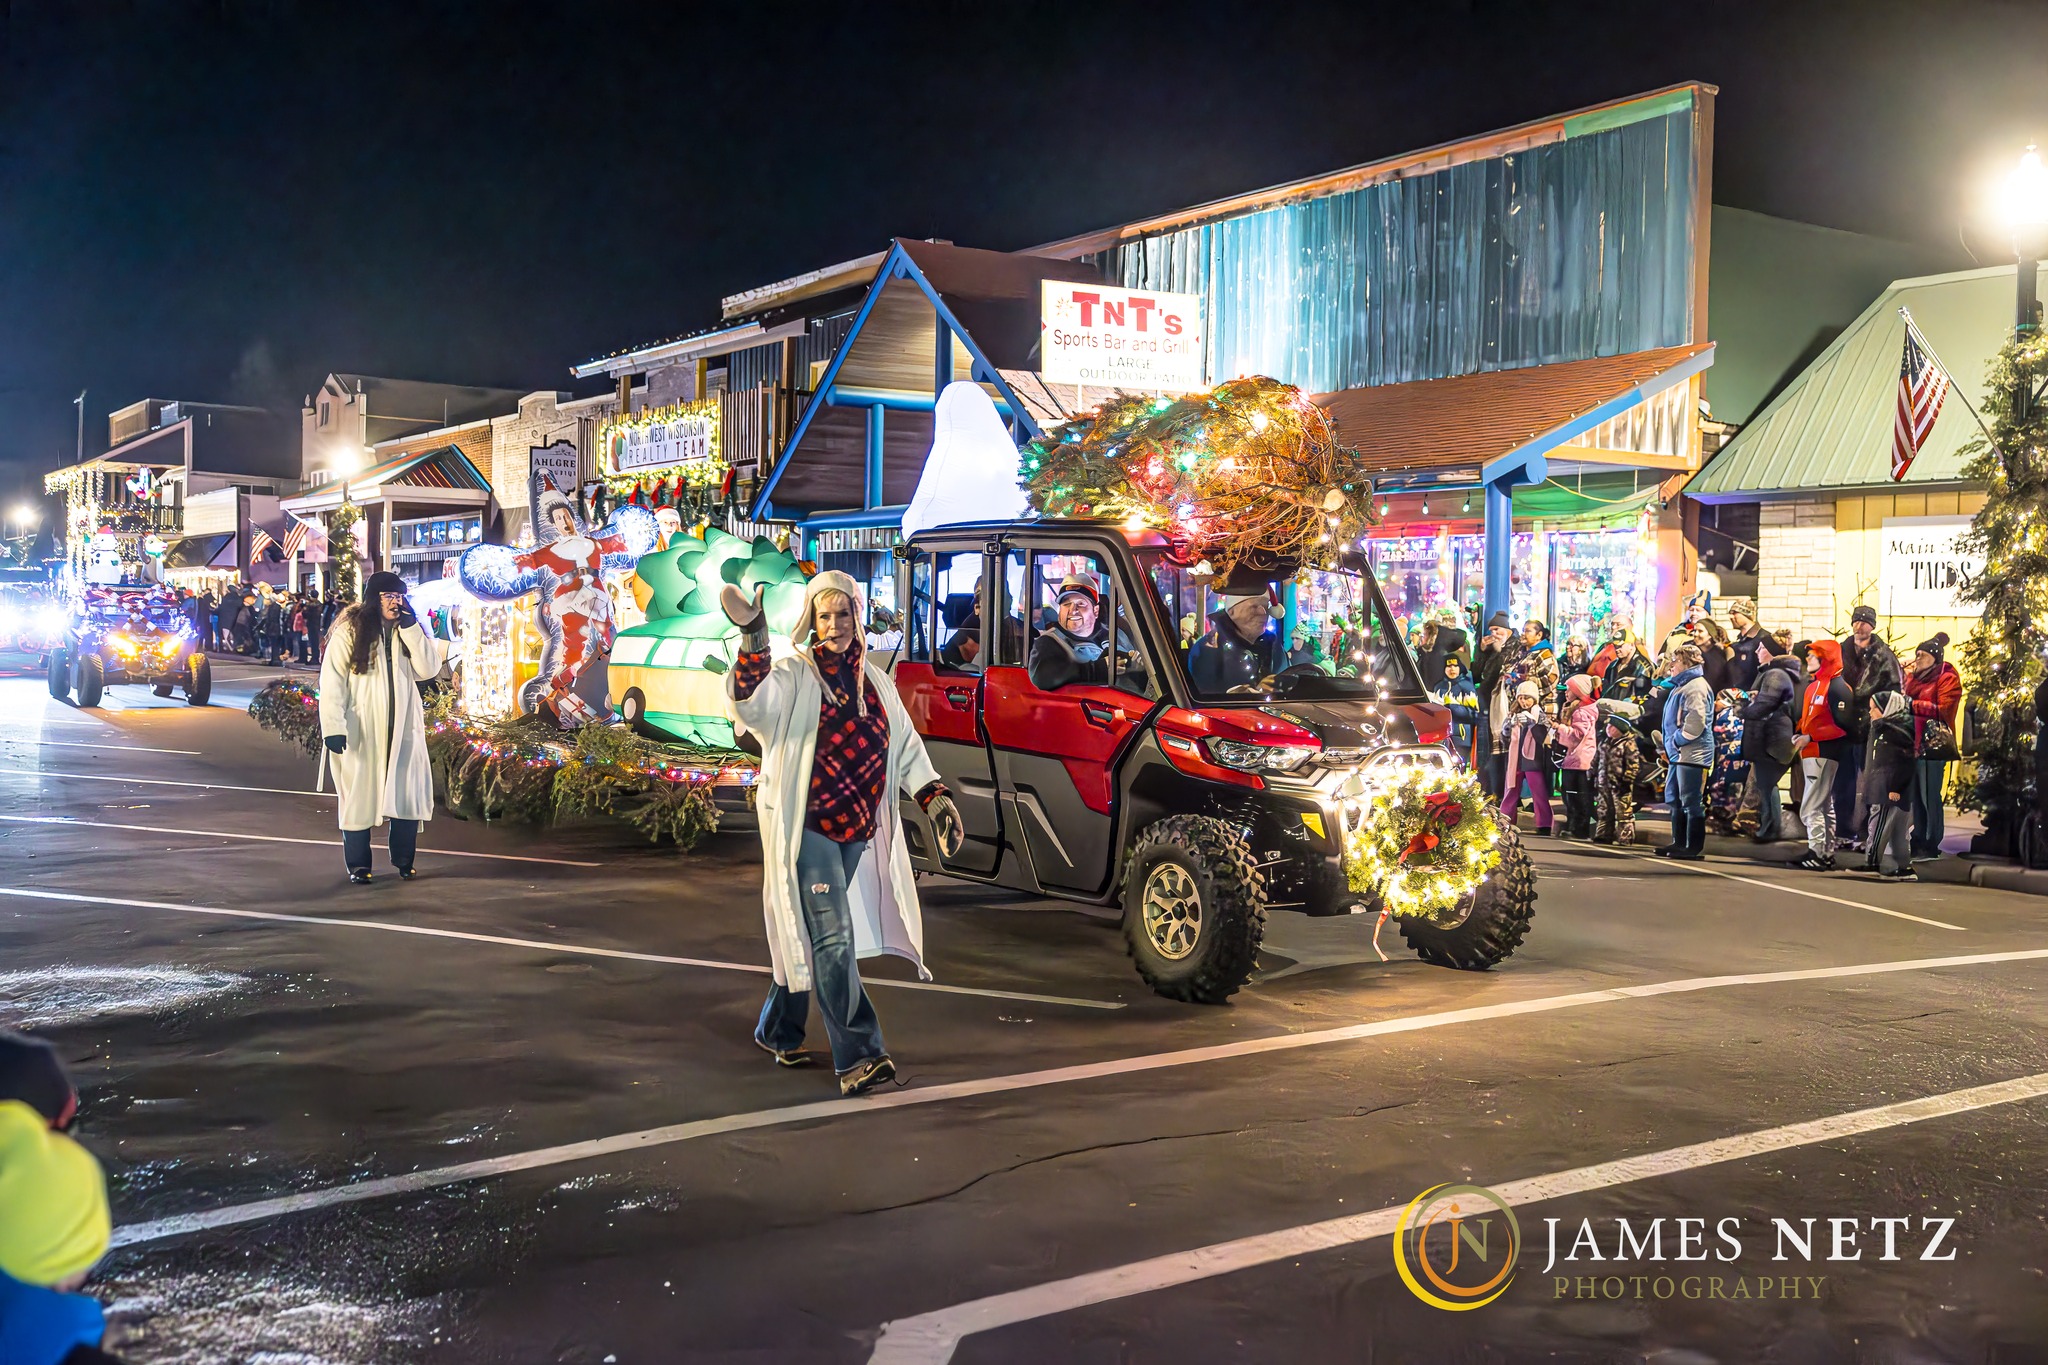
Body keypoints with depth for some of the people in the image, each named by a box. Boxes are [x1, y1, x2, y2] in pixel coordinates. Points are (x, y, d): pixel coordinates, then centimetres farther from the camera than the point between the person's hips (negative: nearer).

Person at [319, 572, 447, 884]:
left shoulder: (409, 631, 9)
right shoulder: (350, 630, -6)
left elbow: (428, 670, -4)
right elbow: (332, 681, -9)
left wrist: (410, 627, -11)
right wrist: (333, 727, -17)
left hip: (402, 728, 4)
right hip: (360, 730, -3)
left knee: (409, 794, 1)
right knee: (359, 794, 3)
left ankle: (403, 859, 15)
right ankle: (358, 864, 14)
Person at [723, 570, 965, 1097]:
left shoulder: (875, 682, 12)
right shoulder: (794, 677, -6)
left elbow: (906, 746, 17)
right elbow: (752, 699, -27)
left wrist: (935, 798, 5)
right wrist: (754, 643, -43)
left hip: (857, 831, 6)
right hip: (806, 828, -6)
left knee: (808, 936, 15)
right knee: (834, 938, -12)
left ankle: (778, 1032, 31)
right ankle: (857, 1056, -12)